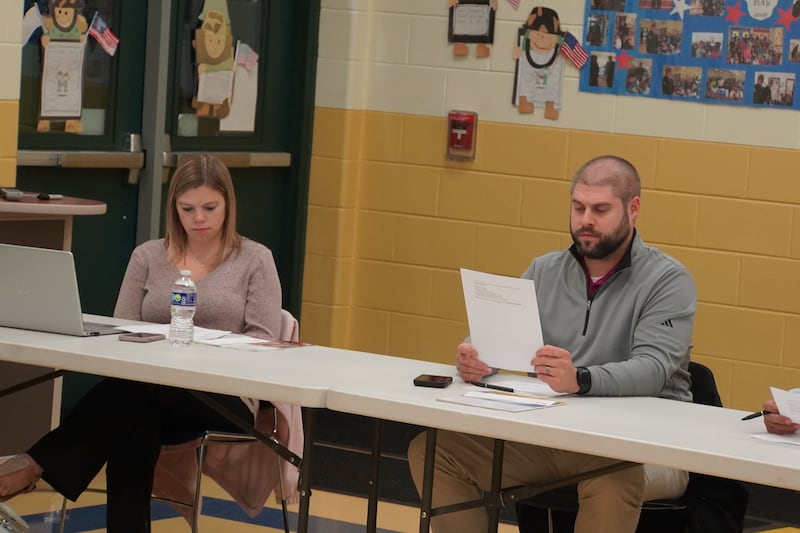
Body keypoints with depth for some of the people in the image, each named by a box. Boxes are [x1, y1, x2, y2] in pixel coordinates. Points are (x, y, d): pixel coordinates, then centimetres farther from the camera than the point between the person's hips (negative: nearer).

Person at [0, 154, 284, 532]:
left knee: (134, 388, -36)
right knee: (135, 420, -38)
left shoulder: (255, 259, 6)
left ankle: (39, 463, -37)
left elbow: (264, 339, -2)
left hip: (225, 397, -2)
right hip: (151, 393, 3)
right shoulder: (147, 256, 14)